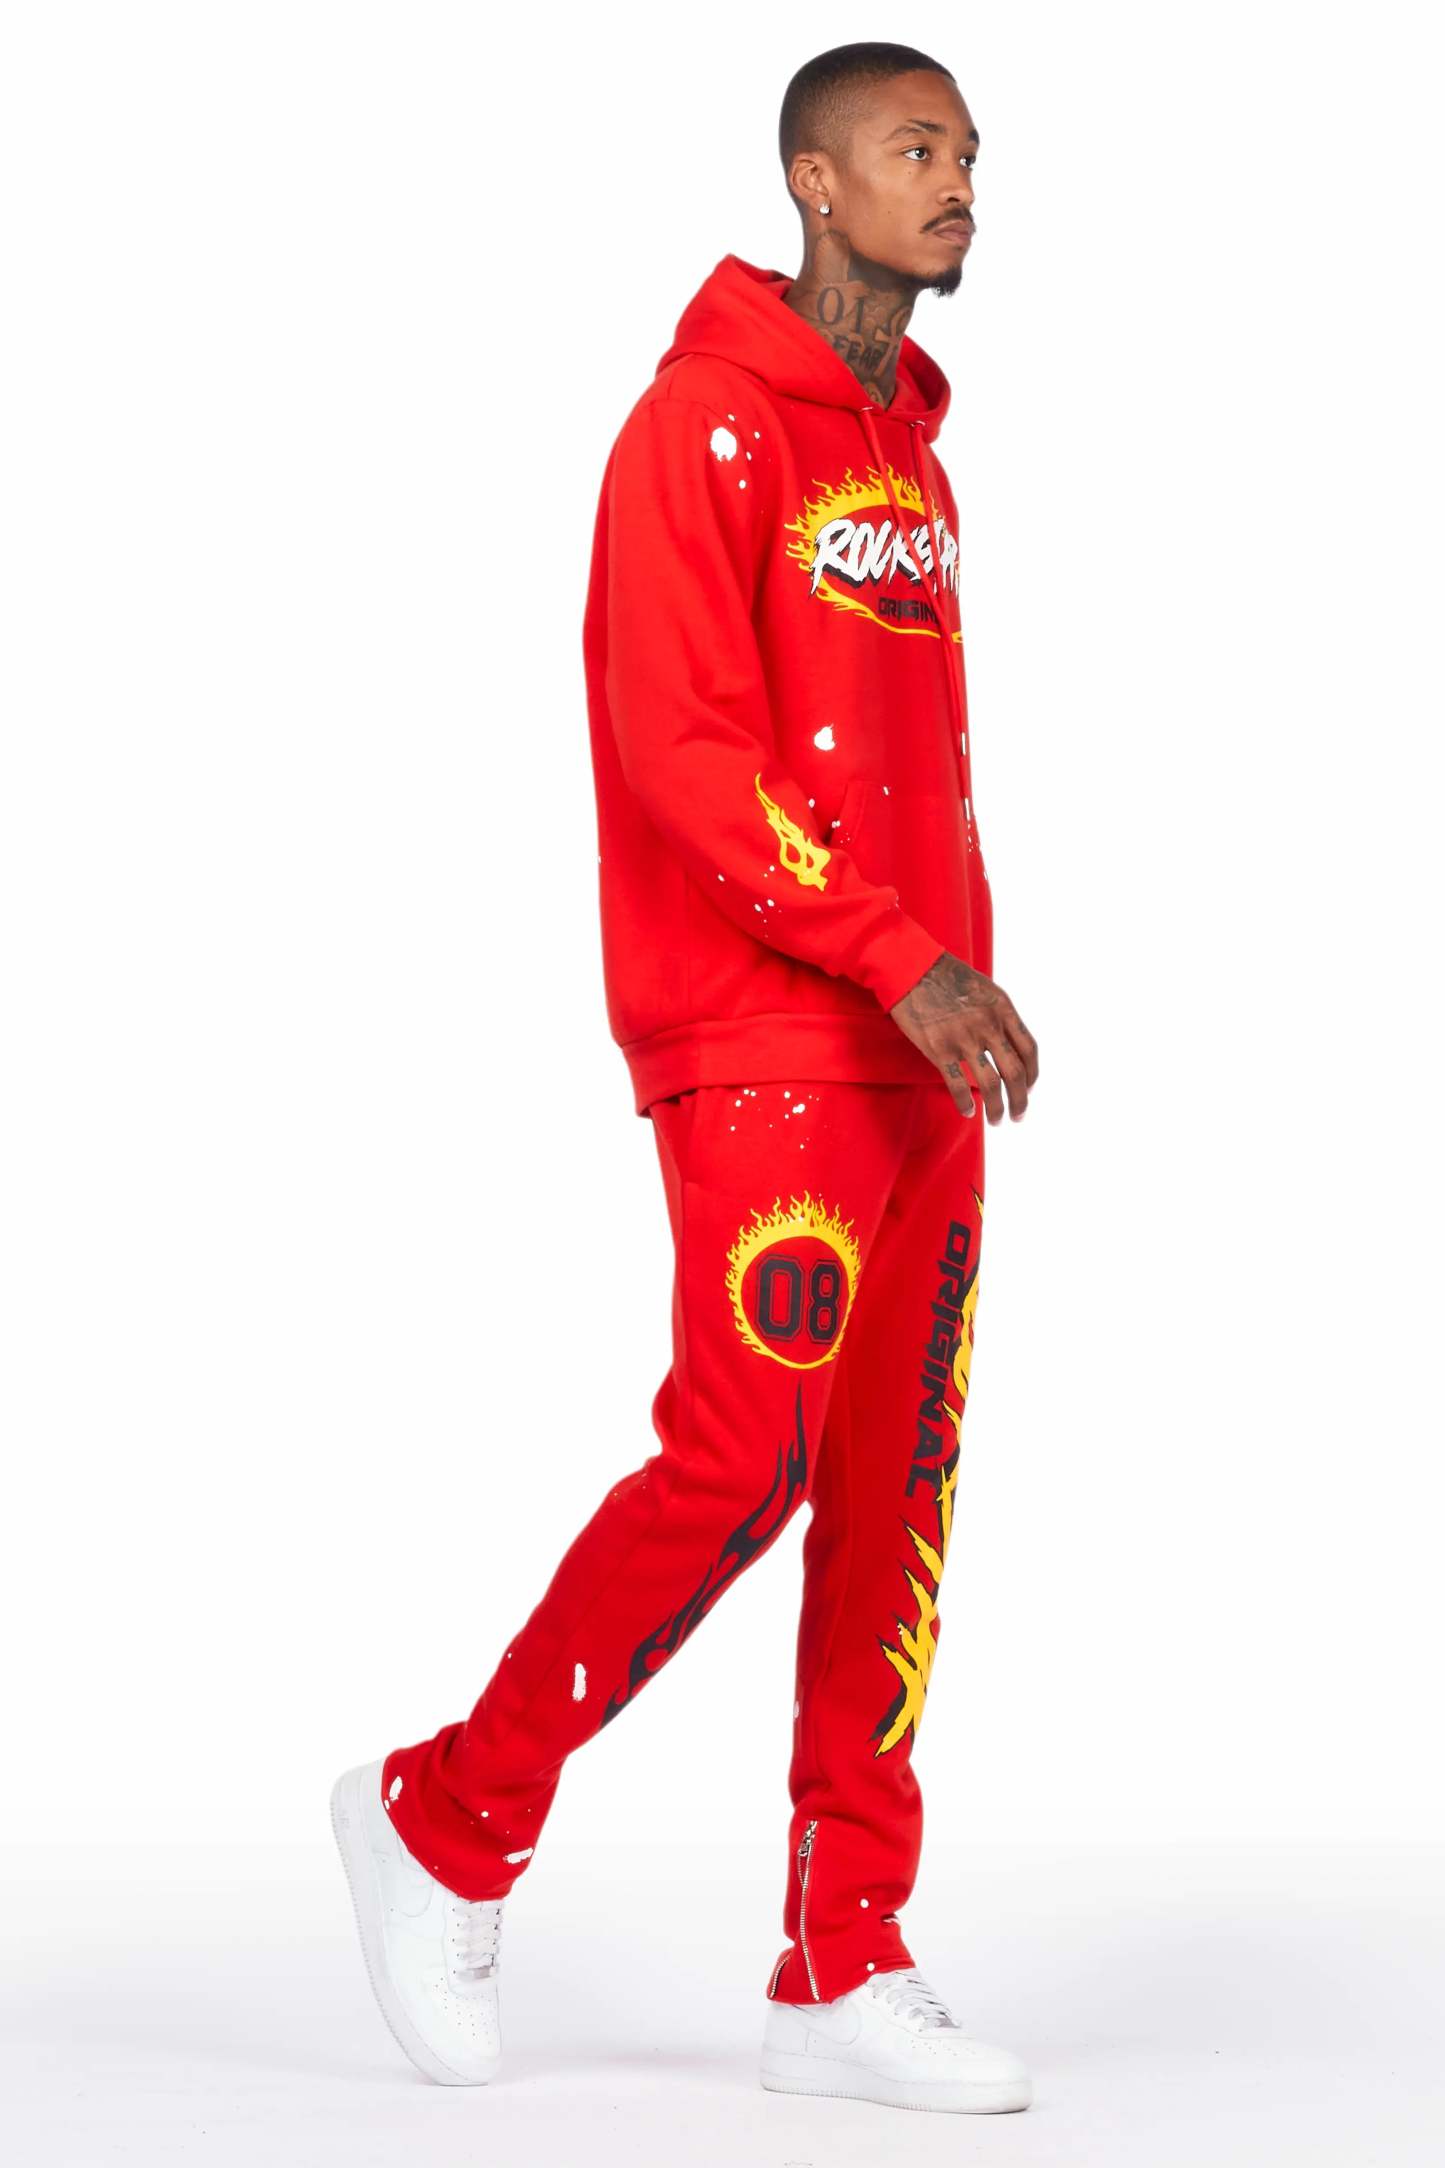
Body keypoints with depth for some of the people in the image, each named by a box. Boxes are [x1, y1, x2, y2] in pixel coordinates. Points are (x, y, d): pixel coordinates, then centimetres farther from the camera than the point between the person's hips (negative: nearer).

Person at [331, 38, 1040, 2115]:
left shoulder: (914, 450, 17)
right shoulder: (703, 425, -7)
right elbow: (683, 749, -16)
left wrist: (962, 980, 10)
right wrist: (899, 957, -20)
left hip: (912, 1049, 8)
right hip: (759, 1039, -8)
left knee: (897, 1491, 4)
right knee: (743, 1461, -12)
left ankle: (844, 1973, 7)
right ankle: (449, 1821, 7)